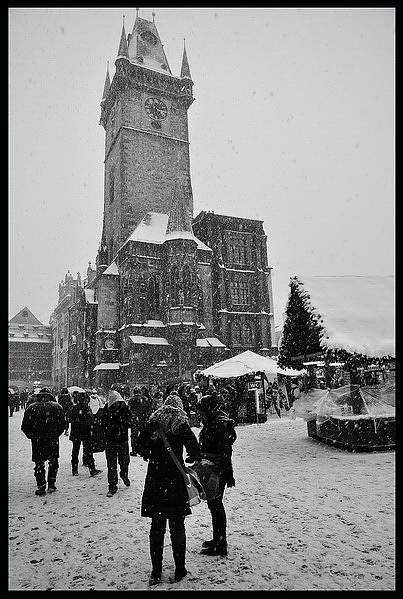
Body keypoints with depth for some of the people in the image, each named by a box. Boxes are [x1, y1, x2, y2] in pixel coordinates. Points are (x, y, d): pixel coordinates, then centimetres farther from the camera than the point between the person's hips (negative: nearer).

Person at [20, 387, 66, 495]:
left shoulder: (31, 407, 0)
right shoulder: (56, 406, 0)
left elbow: (24, 426, 0)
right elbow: (63, 422, -3)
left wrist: (32, 436, 12)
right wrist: (56, 434, 9)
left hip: (37, 440, 0)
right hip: (53, 440, 0)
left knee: (39, 463, 10)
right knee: (53, 461, 18)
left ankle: (41, 487, 10)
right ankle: (51, 484, 15)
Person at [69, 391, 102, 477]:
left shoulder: (88, 408, 8)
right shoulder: (75, 408, -9)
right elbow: (72, 420, -13)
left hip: (86, 433, 4)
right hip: (77, 433, -4)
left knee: (89, 451, 1)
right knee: (75, 450, 9)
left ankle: (92, 470, 0)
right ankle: (74, 469, 23)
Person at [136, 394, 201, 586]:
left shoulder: (153, 423, 2)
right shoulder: (181, 425, -5)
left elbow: (140, 446, 7)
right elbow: (195, 452, -8)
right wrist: (188, 459, 12)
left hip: (154, 481, 2)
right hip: (176, 482, -2)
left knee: (156, 527, 14)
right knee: (177, 527, 11)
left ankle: (156, 572, 22)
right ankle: (179, 570, 22)